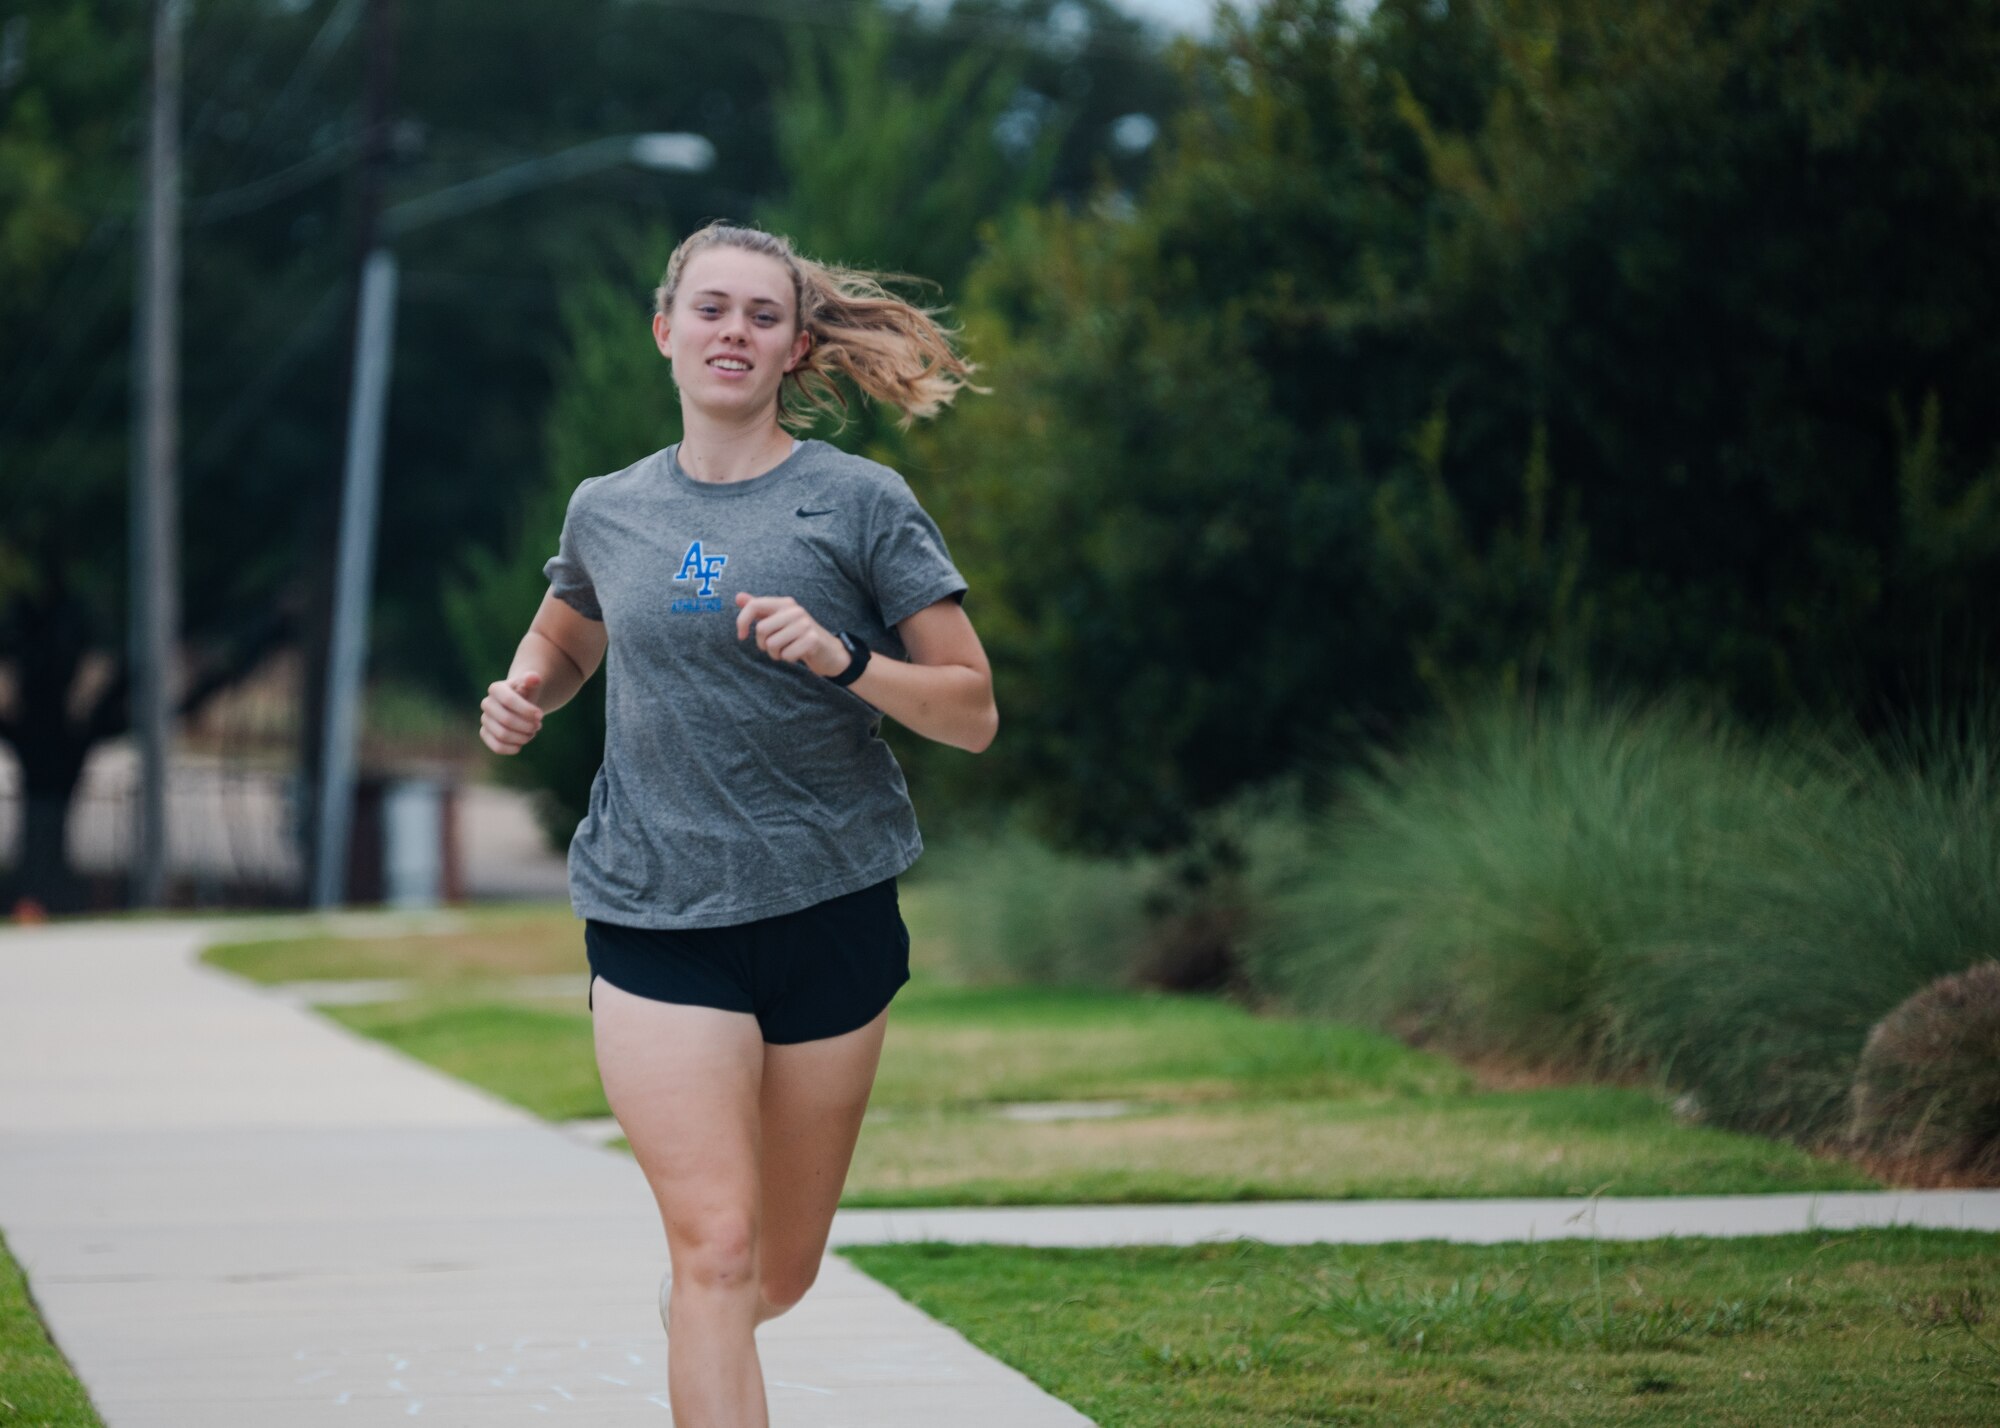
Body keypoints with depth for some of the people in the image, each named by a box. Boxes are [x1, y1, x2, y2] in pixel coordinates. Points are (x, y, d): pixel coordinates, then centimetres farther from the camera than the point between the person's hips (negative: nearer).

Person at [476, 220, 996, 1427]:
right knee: (715, 1244, -14)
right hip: (658, 921, 0)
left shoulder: (861, 503, -2)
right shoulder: (607, 513, 7)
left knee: (780, 1273, 13)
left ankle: (689, 1322, 47)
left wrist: (841, 658, -22)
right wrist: (523, 694, 5)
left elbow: (972, 712, -4)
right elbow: (564, 641, 28)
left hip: (831, 910, 0)